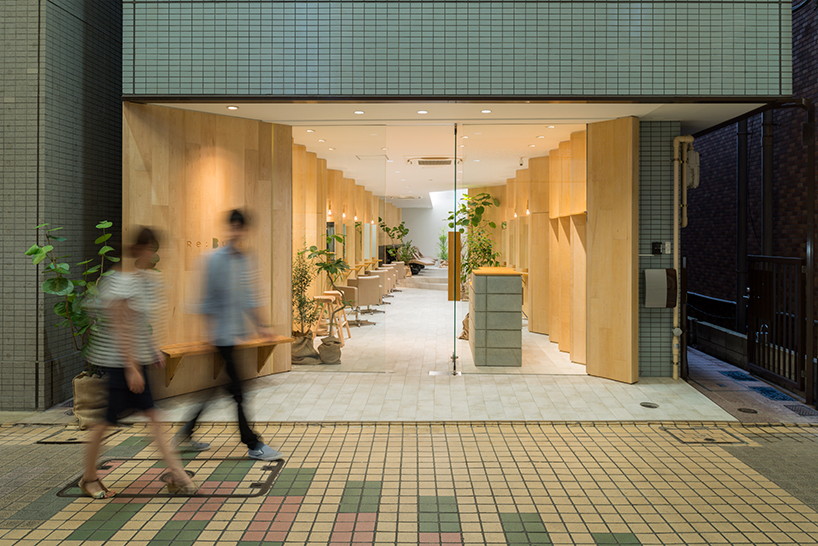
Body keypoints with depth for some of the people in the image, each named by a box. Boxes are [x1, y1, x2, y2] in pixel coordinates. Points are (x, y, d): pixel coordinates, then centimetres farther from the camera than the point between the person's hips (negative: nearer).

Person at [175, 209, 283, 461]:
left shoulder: (244, 260, 11)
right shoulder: (216, 259, -11)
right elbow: (209, 297, -11)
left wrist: (260, 325, 15)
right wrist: (212, 329, -14)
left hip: (238, 334, 8)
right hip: (224, 336, -8)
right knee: (237, 390, -2)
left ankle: (187, 433, 30)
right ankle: (253, 445, 7)